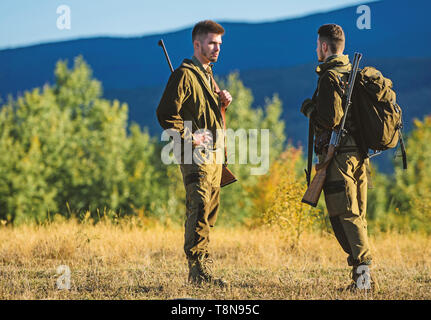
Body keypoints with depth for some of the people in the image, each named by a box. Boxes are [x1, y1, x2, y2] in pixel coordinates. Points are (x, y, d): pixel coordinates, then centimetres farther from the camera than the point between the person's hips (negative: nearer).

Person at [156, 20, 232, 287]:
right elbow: (166, 114, -15)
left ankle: (200, 265, 17)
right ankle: (199, 270, -17)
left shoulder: (208, 75, 21)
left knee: (209, 213, 11)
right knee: (199, 210, -14)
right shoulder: (184, 75, -8)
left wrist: (222, 102, 11)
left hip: (214, 154, 9)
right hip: (197, 155, -9)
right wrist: (190, 138, -18)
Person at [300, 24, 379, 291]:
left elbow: (330, 119, -19)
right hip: (360, 154, 8)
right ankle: (365, 276, 9)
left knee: (345, 216, -8)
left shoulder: (330, 77, -12)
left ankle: (363, 271, -16)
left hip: (338, 155, -8)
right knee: (357, 215, 11)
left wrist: (309, 109, -1)